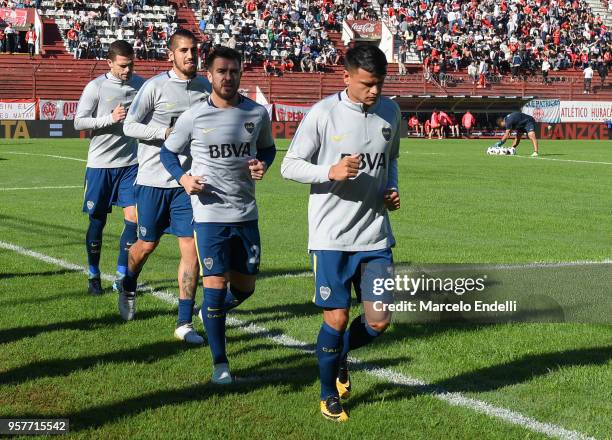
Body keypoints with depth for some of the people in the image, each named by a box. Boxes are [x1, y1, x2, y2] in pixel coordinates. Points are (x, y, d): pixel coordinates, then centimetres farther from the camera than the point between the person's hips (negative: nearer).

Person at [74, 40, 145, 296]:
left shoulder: (141, 85, 4)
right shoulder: (96, 87, -7)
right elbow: (78, 122, -8)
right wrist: (110, 118, -18)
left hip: (131, 162, 3)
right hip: (100, 163, -3)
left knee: (133, 217, -5)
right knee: (97, 219, 5)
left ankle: (122, 275, 7)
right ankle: (94, 275, 20)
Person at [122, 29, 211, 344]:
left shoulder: (205, 87, 6)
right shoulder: (156, 86, -8)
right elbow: (130, 126, -6)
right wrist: (167, 134, -17)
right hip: (154, 179, -3)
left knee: (191, 247, -4)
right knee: (148, 244, 11)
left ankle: (184, 323, 3)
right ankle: (128, 289, 44)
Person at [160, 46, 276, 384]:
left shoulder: (257, 113, 1)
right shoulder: (193, 117, -6)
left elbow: (267, 148, 17)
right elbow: (168, 152, 7)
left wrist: (263, 165, -5)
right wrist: (182, 178, -12)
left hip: (246, 213, 4)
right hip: (210, 214, -3)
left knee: (245, 286, 11)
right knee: (216, 285, -6)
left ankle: (212, 315, 44)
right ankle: (219, 362, 7)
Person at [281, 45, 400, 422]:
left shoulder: (391, 112, 4)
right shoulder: (323, 114, -11)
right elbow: (290, 166, -6)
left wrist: (392, 189, 1)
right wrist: (332, 171, -22)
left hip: (376, 235, 4)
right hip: (331, 236, -4)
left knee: (379, 320, 1)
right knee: (337, 318, -1)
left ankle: (340, 357, 34)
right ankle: (329, 396, 23)